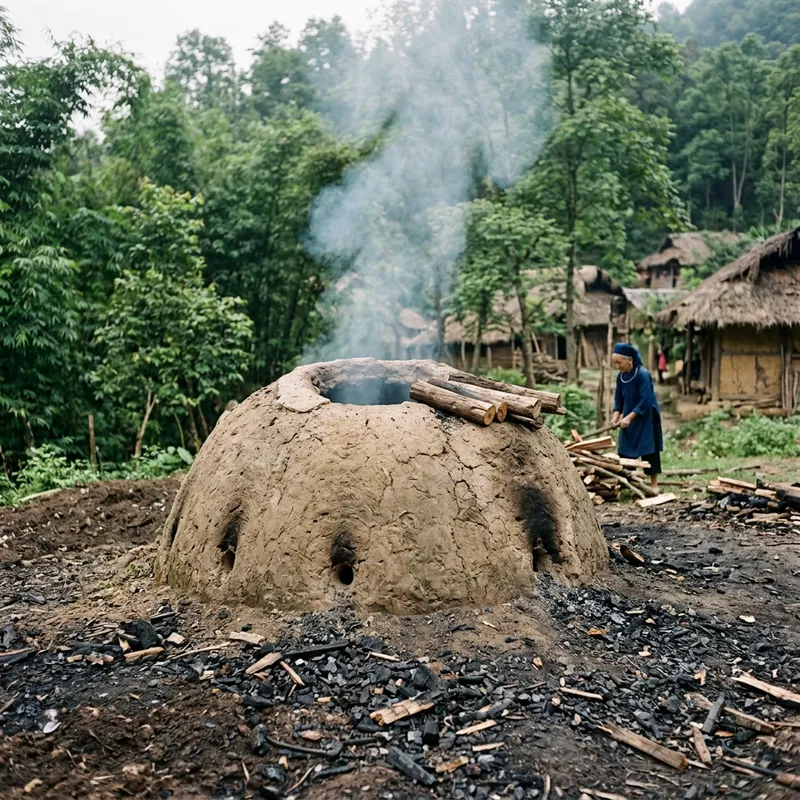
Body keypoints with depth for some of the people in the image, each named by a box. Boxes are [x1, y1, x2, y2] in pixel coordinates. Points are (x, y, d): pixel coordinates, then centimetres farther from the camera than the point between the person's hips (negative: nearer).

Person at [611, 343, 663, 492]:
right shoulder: (621, 377, -1)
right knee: (625, 450, 5)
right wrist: (616, 416, -8)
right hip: (629, 419, 6)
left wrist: (629, 417, -27)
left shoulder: (643, 375, -21)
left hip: (647, 418, -6)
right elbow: (619, 398, 6)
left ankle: (654, 484, 9)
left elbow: (645, 401, -24)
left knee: (649, 450, -1)